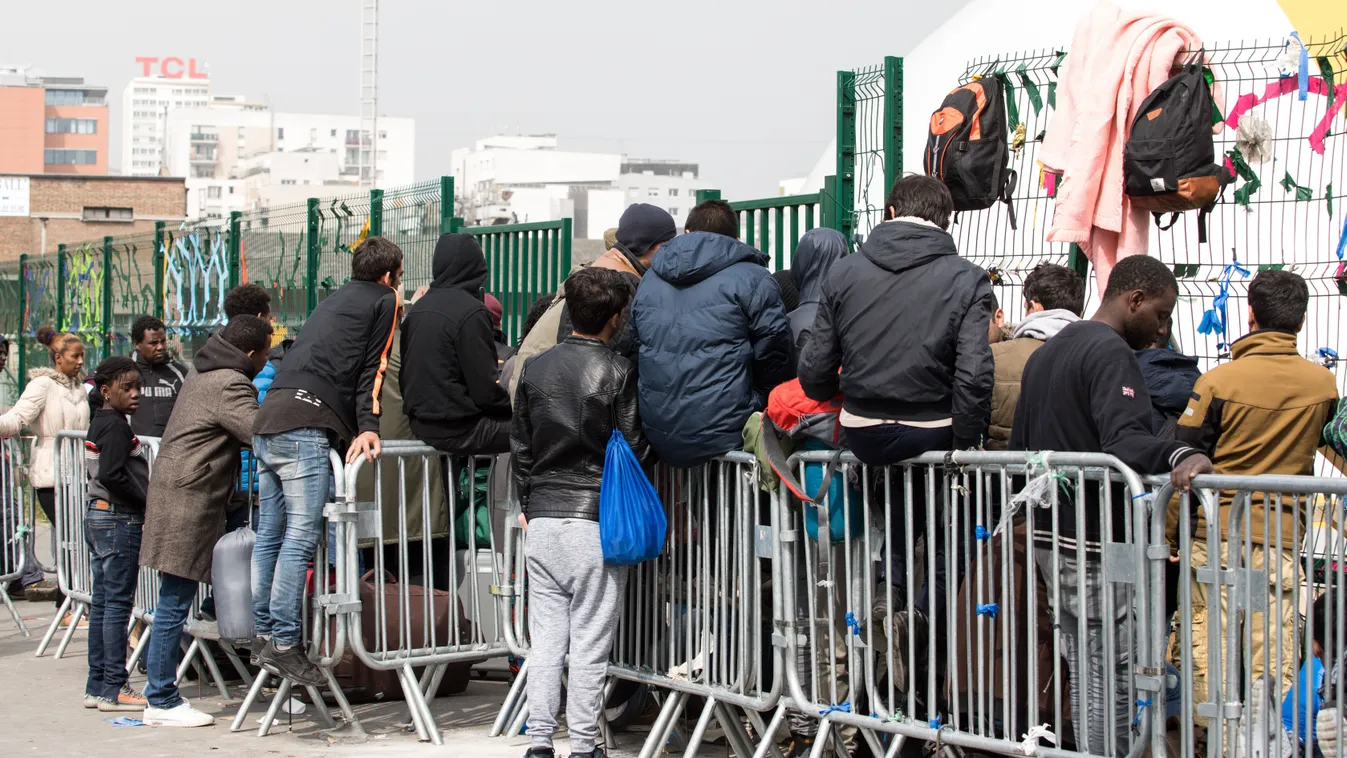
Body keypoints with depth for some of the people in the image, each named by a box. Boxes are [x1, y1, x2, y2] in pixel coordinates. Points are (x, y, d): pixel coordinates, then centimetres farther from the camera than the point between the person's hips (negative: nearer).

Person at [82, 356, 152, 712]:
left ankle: (96, 686, 15)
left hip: (98, 518, 10)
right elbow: (113, 475, -22)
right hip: (119, 520, -10)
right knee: (118, 603, -6)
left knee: (102, 603, 11)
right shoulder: (116, 426, -14)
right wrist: (148, 506, -15)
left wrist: (143, 506, 12)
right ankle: (113, 689, -3)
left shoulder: (99, 422, 14)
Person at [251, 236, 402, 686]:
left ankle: (263, 633, 14)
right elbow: (372, 368, 1)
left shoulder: (333, 301, 31)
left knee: (270, 534, 10)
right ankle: (283, 643, -12)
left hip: (268, 419, 8)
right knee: (300, 535, -10)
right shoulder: (384, 300, 10)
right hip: (306, 425, -8)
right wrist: (368, 426, -4)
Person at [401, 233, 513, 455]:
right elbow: (486, 389, -17)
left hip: (421, 424, 9)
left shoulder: (418, 308, 9)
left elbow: (405, 377, 15)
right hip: (457, 428, -9)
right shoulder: (472, 312, -16)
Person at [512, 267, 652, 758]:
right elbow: (634, 450, -4)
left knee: (545, 639, 8)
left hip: (542, 519, 4)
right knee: (590, 643, 1)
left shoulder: (535, 368, 7)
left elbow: (520, 446, 13)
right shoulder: (617, 372, -7)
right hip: (597, 520, -4)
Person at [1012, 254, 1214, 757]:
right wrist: (1180, 455, -47)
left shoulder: (1045, 353, 19)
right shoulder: (1111, 353, -13)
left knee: (1085, 671, 15)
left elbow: (1020, 445, 25)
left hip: (1048, 539, 10)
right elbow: (1124, 441, -30)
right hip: (1096, 545, -10)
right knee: (1113, 677, -5)